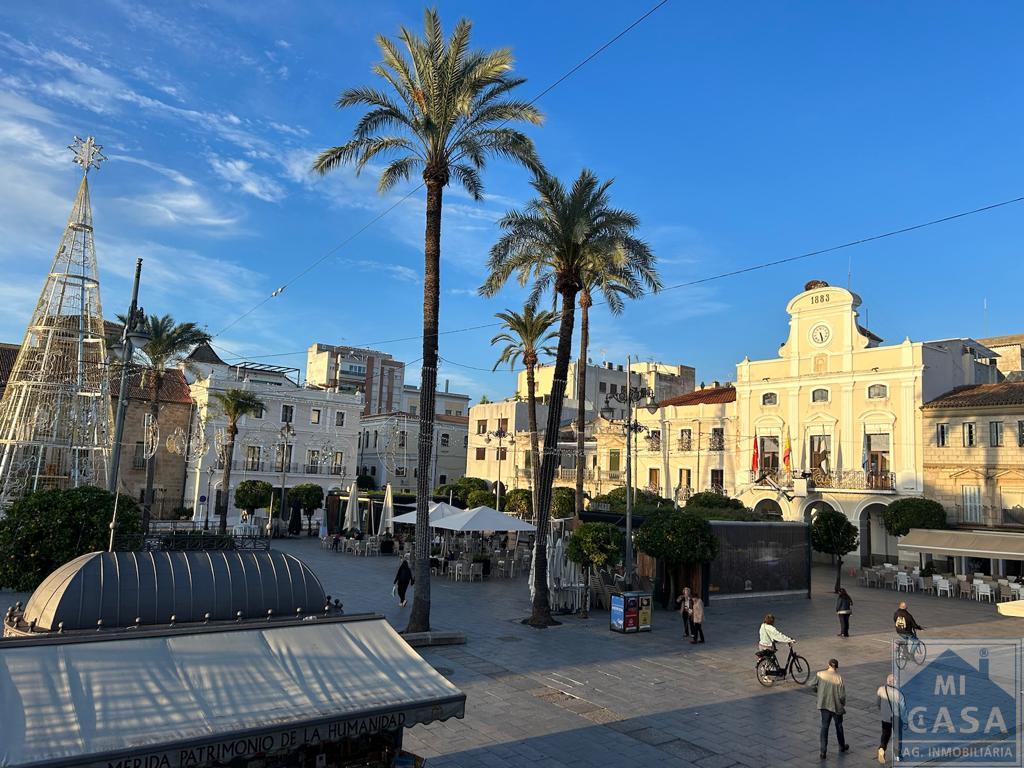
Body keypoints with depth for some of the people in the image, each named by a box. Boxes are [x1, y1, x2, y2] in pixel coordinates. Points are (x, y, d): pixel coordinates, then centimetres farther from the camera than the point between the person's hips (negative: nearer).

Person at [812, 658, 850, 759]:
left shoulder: (820, 674, -11)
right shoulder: (839, 679, -19)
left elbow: (813, 687, -5)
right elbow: (842, 695, -17)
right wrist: (843, 704, 3)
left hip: (824, 704, 2)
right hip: (836, 705, -2)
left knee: (824, 726, 9)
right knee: (839, 725, 21)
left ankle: (823, 751, 4)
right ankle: (842, 746, 42)